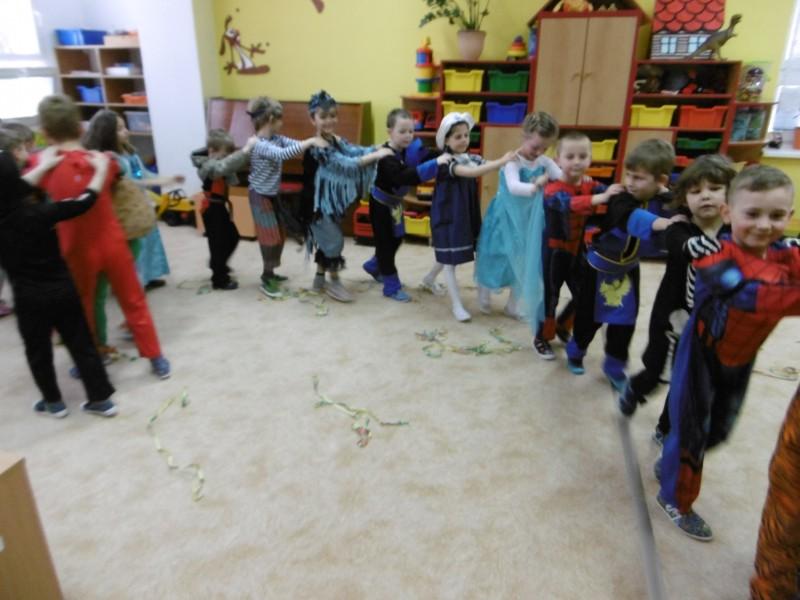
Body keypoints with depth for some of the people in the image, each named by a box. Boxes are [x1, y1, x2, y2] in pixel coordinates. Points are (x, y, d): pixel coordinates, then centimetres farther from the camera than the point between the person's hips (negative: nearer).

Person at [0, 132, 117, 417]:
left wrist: (43, 166, 17)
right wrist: (101, 169, 3)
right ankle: (101, 399, 16)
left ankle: (53, 402, 30)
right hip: (62, 288, 0)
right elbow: (85, 201, -9)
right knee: (82, 344, 9)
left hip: (28, 297, 0)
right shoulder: (40, 212, -15)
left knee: (38, 351, 17)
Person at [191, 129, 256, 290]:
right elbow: (225, 166, -45)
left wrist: (249, 151, -18)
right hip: (212, 208, -9)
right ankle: (220, 280, 13)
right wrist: (245, 150, -48)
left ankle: (217, 265, 43)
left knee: (233, 237, 21)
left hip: (219, 206, 9)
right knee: (218, 242, 0)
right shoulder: (208, 166, -25)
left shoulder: (217, 161, 4)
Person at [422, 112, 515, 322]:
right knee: (450, 259, 0)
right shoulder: (445, 161, -19)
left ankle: (430, 279, 48)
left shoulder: (471, 158, 4)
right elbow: (471, 173, -34)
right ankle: (457, 305, 6)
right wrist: (502, 161, -39)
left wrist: (509, 161, -27)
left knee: (450, 255, 21)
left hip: (465, 215, 8)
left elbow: (488, 165, -8)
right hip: (447, 216, -8)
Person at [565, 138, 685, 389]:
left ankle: (614, 367, 29)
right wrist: (663, 223, -70)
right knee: (589, 316, 11)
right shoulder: (621, 201, -31)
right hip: (597, 268, -4)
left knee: (624, 322, 10)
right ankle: (576, 351, 38)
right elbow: (635, 218, -51)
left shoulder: (663, 201, -13)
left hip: (627, 271, 4)